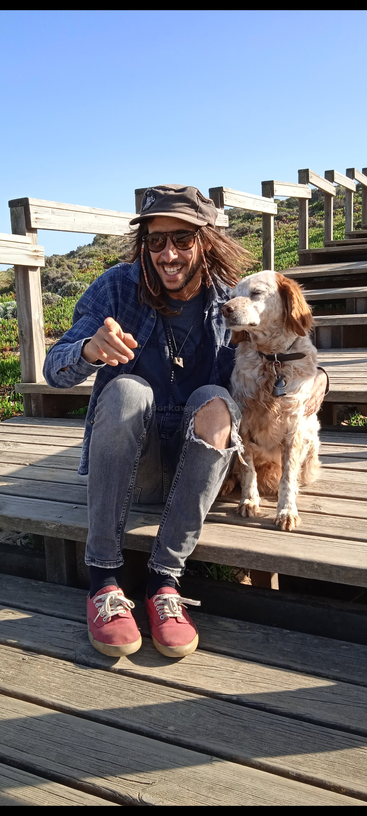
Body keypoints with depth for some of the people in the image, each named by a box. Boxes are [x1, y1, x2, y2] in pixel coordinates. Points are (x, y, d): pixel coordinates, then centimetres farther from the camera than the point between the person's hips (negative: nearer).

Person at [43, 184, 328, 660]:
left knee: (214, 401, -28)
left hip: (197, 466, 1)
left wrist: (315, 377, -16)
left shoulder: (231, 300, -3)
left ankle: (165, 578, -26)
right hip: (130, 465, 0)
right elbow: (54, 371, -12)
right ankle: (103, 579, -25)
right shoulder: (119, 287, -6)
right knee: (127, 388, -29)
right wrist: (89, 350, -36)